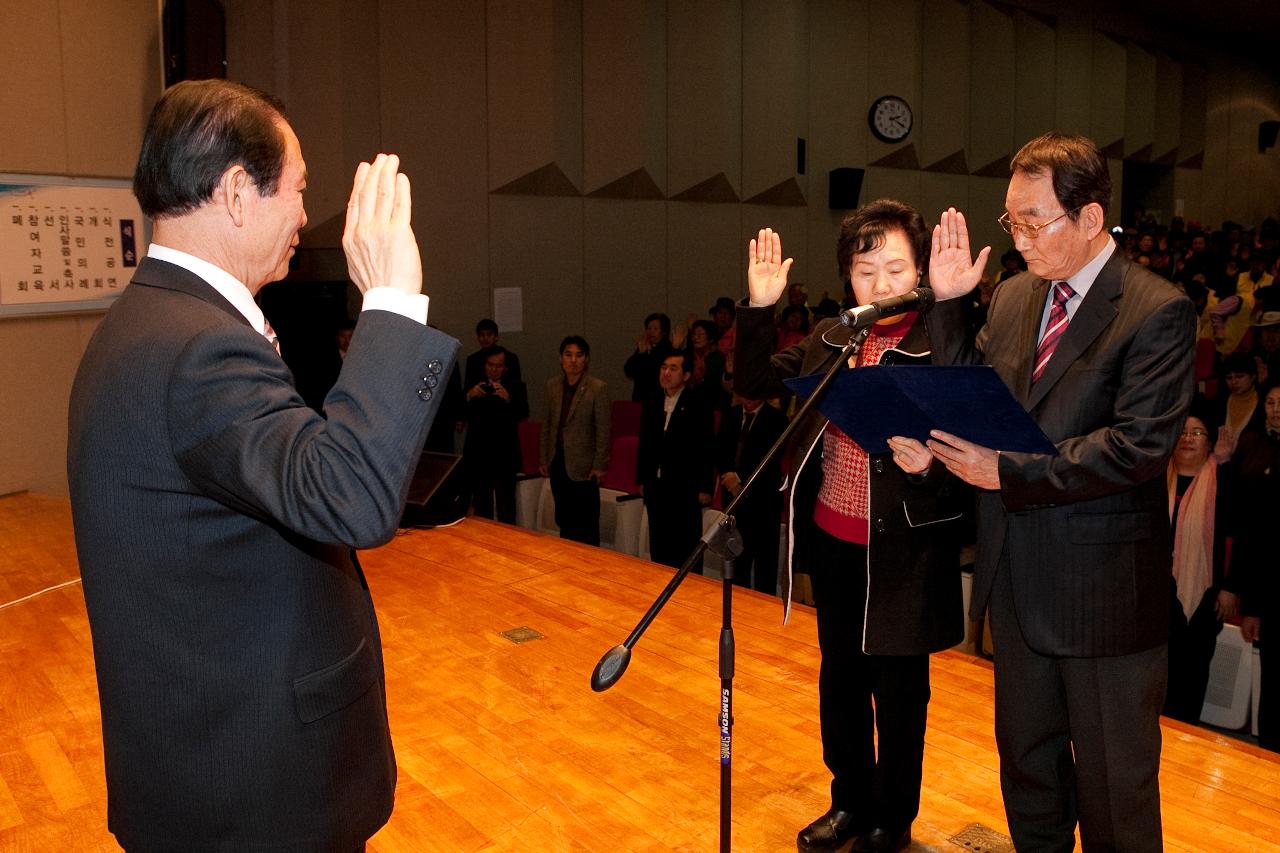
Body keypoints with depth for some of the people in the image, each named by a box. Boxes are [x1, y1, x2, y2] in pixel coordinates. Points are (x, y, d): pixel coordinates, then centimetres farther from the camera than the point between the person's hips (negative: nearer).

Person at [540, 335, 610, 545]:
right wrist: (544, 459, 10)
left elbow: (603, 430, -9)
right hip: (558, 460, 5)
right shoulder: (552, 385, 5)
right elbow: (547, 423, 11)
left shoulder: (598, 388, -10)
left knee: (586, 523, 0)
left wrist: (600, 465, -11)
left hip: (583, 463, -5)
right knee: (563, 518, 14)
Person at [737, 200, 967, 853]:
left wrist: (928, 469, -35)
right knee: (840, 680, 20)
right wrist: (759, 307, -3)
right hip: (832, 542, 6)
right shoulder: (830, 339, 6)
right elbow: (755, 382, 9)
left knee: (899, 692, 10)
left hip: (901, 549, -6)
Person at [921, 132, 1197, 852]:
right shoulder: (1014, 296, 7)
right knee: (1027, 762, 23)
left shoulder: (1157, 311, -13)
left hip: (1105, 591, -6)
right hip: (1019, 578, 6)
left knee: (1113, 787, 13)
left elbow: (1139, 446, -22)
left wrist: (1008, 470, -24)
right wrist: (947, 304, -3)